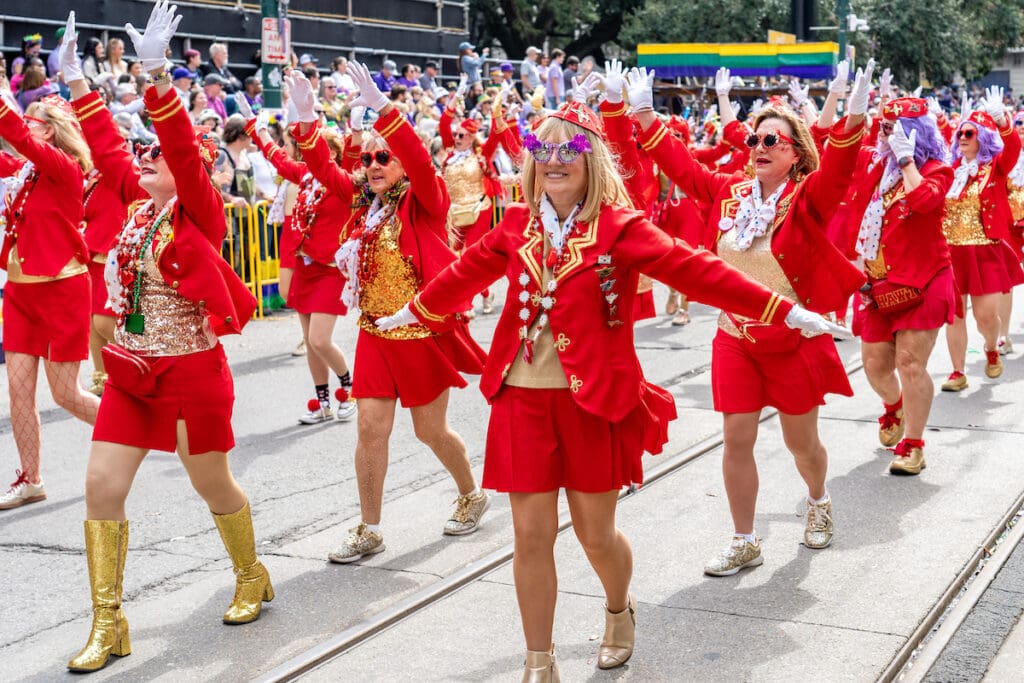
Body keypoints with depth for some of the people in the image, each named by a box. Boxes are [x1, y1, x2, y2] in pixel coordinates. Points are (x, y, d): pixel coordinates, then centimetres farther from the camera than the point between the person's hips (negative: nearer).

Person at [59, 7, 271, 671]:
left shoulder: (200, 210, -11)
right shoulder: (139, 202, 6)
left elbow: (184, 148, -25)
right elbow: (108, 148, 11)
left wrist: (157, 75, -36)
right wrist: (77, 80, 8)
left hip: (191, 373, -6)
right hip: (131, 373, 6)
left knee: (214, 487, 10)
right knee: (102, 487, 1)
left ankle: (252, 577, 37)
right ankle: (108, 622, 11)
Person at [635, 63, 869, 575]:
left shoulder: (807, 200, -11)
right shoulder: (729, 192, 2)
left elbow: (837, 168, -29)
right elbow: (680, 165, 7)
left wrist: (854, 116, -46)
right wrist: (643, 113, 1)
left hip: (793, 339, -3)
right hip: (735, 337, 3)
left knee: (801, 439, 12)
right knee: (737, 438, 2)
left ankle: (818, 502, 45)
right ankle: (744, 542, 15)